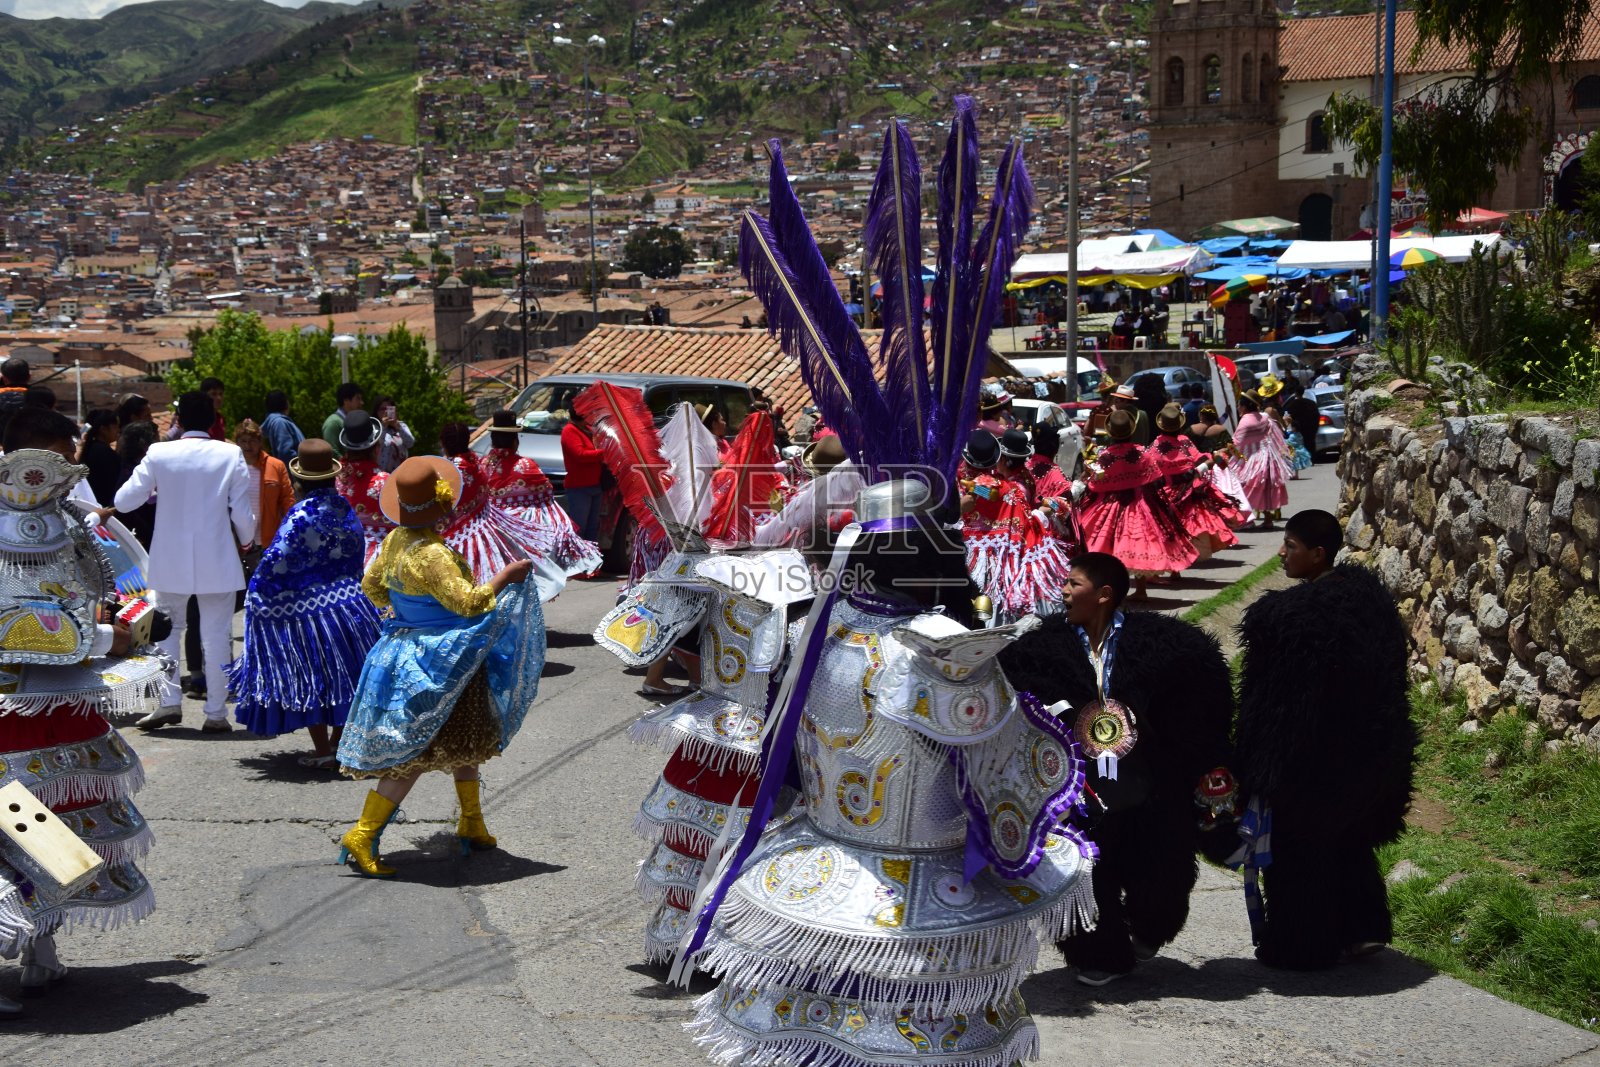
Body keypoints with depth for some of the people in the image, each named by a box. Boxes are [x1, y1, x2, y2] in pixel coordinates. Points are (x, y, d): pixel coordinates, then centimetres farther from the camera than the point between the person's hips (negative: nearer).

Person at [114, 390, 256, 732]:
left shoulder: (159, 453, -6)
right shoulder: (231, 455, -7)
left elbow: (124, 500, -4)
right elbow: (242, 511, -6)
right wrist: (246, 541, 14)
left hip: (171, 561, 1)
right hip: (218, 562, -1)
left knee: (167, 629, 18)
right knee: (216, 635, 6)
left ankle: (169, 703, 11)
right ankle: (216, 712, 7)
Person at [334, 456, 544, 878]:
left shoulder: (395, 540, 3)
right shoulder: (431, 554, -26)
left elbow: (371, 585, 15)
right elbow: (468, 601, -28)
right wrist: (506, 576, -16)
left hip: (403, 648, 10)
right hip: (434, 663, -10)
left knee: (464, 743, 21)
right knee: (414, 756, -5)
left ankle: (472, 827, 31)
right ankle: (361, 837, -6)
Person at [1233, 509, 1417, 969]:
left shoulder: (1286, 616, -26)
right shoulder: (1369, 594, -2)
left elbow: (1267, 698, -21)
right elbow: (1388, 682, 7)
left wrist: (1254, 769, -11)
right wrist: (1378, 750, 18)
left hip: (1306, 760, -7)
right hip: (1365, 756, 7)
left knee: (1298, 853, 9)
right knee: (1349, 842, 24)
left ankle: (1299, 946, 20)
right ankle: (1360, 929, 32)